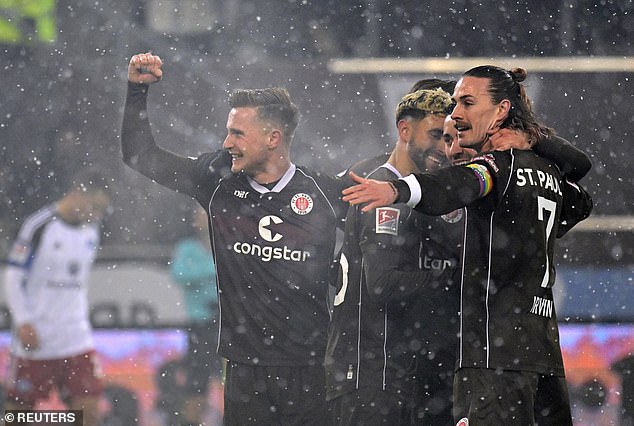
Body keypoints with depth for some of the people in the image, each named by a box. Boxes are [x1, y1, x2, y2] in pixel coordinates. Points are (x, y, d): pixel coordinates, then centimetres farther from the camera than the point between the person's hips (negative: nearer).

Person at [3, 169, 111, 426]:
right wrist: (24, 323, -15)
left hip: (76, 337, 5)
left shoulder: (90, 231, 9)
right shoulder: (38, 226, -10)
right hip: (36, 338, -5)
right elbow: (13, 276, -8)